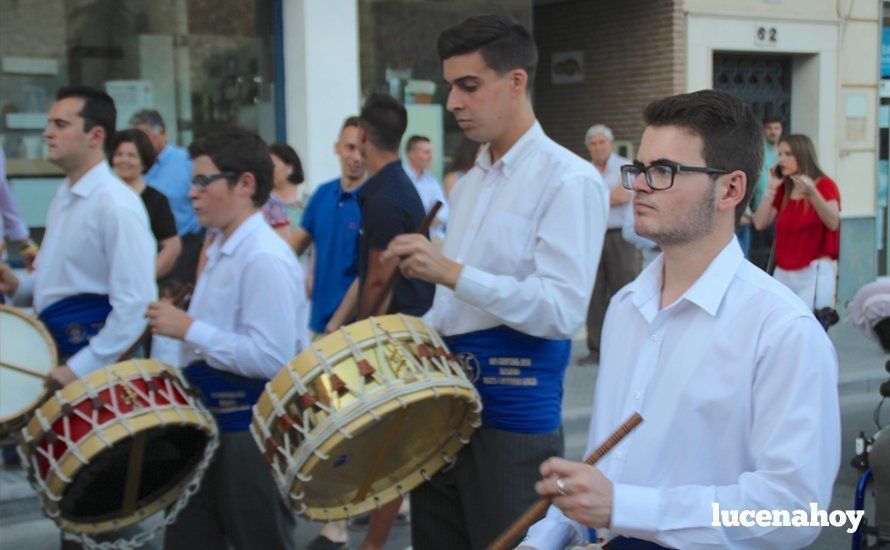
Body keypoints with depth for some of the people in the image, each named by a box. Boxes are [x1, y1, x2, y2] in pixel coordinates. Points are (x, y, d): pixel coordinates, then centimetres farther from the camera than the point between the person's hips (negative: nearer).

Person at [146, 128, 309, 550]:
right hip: (211, 422, 10)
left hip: (251, 431, -10)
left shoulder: (265, 258, -19)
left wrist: (189, 329, -22)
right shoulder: (220, 251, 12)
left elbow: (271, 358, -27)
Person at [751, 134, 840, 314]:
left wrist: (812, 193, -37)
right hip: (783, 272, 5)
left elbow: (833, 223, -22)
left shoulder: (825, 185, -4)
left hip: (815, 271, -5)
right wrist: (771, 187, -3)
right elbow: (760, 223, 2)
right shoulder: (783, 189, 13)